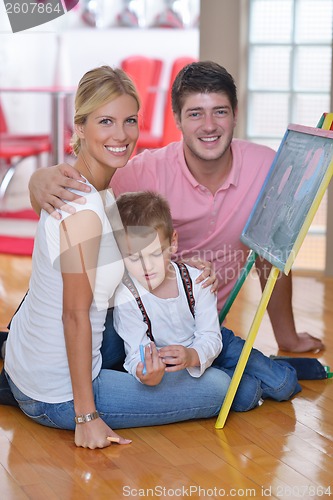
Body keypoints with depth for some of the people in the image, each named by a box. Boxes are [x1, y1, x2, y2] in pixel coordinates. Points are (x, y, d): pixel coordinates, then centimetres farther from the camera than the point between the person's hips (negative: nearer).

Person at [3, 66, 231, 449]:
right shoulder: (84, 210, -25)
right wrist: (87, 416, -19)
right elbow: (76, 314, -23)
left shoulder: (96, 190, 4)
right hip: (56, 396, -9)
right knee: (220, 389, -4)